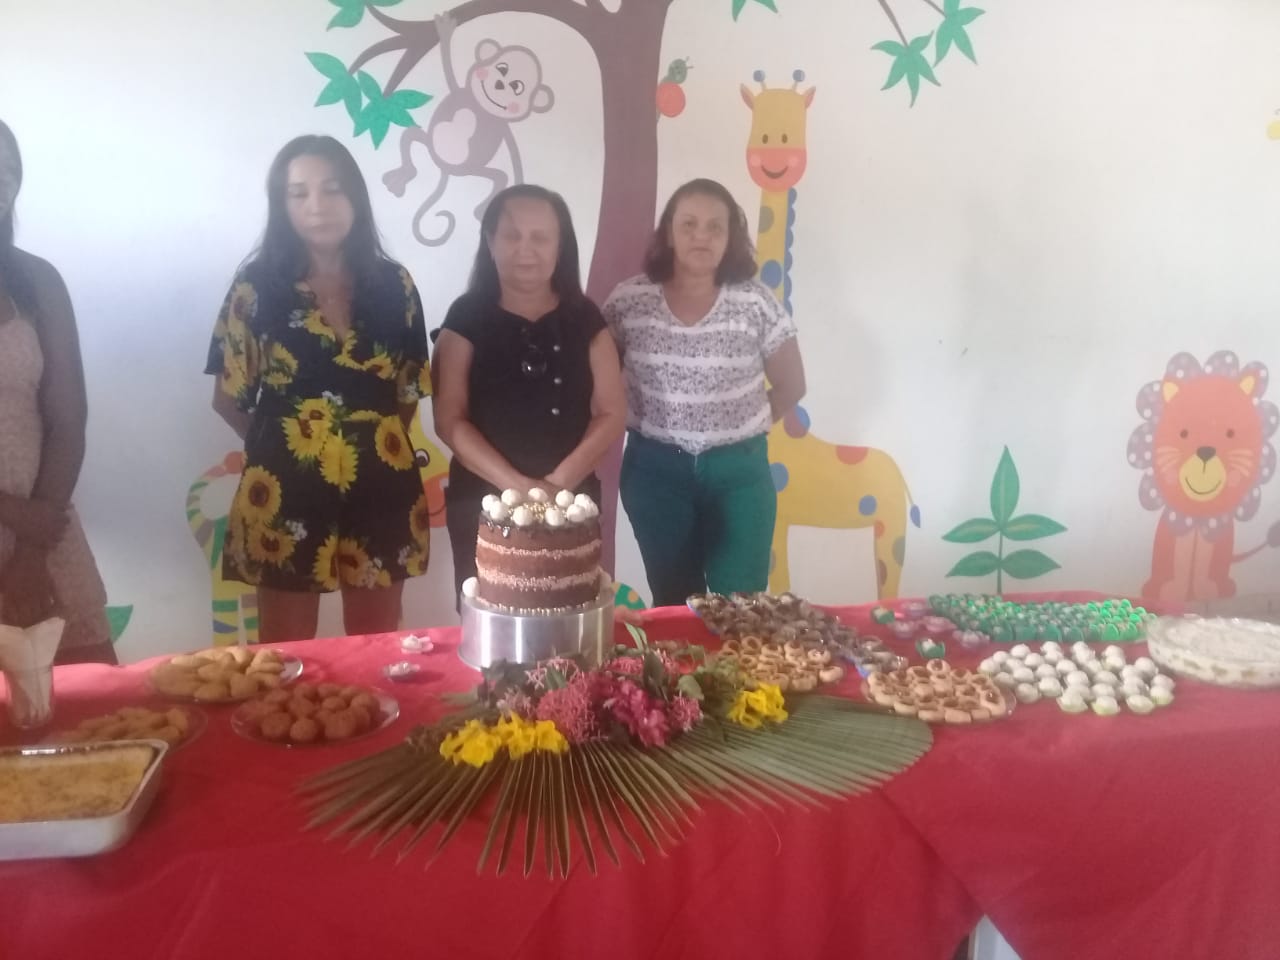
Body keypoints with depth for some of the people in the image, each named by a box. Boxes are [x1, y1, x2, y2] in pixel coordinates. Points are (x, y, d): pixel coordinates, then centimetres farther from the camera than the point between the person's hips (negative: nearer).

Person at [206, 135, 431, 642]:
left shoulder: (393, 283, 3)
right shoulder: (257, 285, -2)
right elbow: (229, 397, 2)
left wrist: (376, 442, 1)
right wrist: (281, 445, 1)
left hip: (382, 492, 2)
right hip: (288, 494, -2)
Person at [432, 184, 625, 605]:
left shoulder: (584, 318, 4)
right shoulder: (467, 316, -1)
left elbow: (612, 413, 2)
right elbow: (450, 419, -6)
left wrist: (559, 481, -11)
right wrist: (517, 485, -15)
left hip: (570, 502, 1)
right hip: (483, 502, -1)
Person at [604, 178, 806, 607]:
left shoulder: (757, 304, -6)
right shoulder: (629, 300, -4)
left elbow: (791, 387, 4)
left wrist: (742, 426, 3)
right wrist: (653, 425, 0)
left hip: (738, 471, 0)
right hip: (655, 468, 1)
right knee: (673, 603, 11)